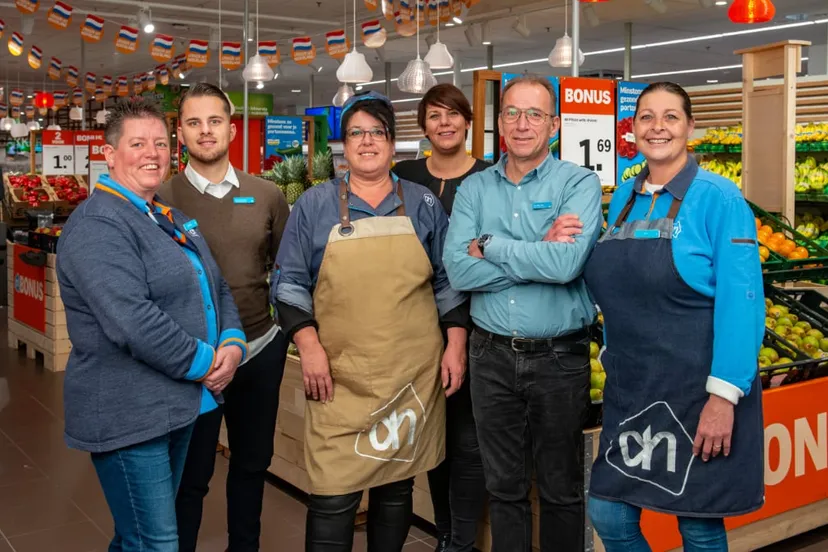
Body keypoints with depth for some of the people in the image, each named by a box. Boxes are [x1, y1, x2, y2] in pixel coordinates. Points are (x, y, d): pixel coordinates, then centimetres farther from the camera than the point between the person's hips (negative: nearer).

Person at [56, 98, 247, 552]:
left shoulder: (173, 221, 14)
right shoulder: (97, 225, -16)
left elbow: (216, 289, 16)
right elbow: (132, 322, -28)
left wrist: (233, 344, -4)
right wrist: (203, 363, -18)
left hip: (179, 406, 9)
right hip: (128, 416, -9)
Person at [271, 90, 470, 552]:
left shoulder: (423, 205, 8)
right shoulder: (315, 205, 4)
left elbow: (449, 281, 11)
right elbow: (289, 282, 3)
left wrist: (456, 344, 3)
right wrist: (309, 346, -7)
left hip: (413, 373, 2)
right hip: (339, 375, -2)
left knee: (398, 484, 12)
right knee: (333, 495, -4)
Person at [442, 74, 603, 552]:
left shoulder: (579, 184, -6)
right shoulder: (474, 189, 3)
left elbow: (566, 264, -23)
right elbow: (458, 270, -12)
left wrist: (489, 246, -14)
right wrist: (538, 257, -17)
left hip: (559, 356, -3)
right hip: (492, 355, 3)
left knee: (561, 489, 13)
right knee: (504, 486, 16)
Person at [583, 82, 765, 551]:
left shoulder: (718, 198, -10)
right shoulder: (623, 200, 8)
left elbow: (740, 302, -17)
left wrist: (723, 396, -21)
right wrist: (614, 363, 13)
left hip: (696, 390, -5)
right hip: (630, 388, 6)